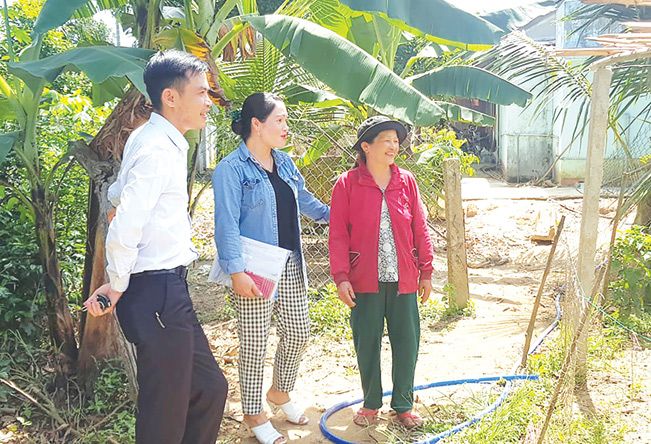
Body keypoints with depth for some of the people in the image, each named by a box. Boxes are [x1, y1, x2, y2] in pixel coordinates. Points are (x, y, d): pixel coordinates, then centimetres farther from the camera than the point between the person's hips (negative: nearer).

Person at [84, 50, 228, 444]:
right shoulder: (158, 150, -18)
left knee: (209, 389, 17)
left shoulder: (149, 140, 12)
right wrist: (118, 285, -9)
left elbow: (117, 195, 26)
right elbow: (124, 230, -25)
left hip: (170, 291, 10)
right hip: (157, 292, -10)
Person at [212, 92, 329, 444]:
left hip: (291, 268, 8)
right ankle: (253, 414, 22)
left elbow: (306, 201, 24)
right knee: (255, 343, 4)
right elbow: (227, 226, -17)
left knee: (298, 333, 16)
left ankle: (280, 393, 40)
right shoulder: (231, 169, -12)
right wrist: (237, 272, -23)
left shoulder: (284, 162, 10)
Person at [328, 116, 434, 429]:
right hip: (365, 281, -2)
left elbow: (420, 229, 8)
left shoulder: (406, 181, 5)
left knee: (407, 343, 8)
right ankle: (371, 403, 28)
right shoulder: (347, 184, -3)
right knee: (367, 344, 8)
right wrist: (341, 277, -9)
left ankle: (403, 404, 26)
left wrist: (426, 271, 7)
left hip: (403, 280, 2)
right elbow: (338, 235, -4)